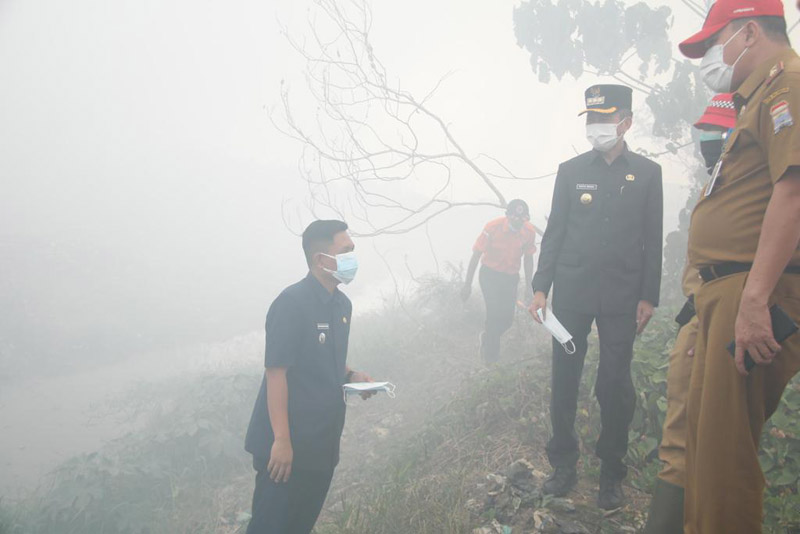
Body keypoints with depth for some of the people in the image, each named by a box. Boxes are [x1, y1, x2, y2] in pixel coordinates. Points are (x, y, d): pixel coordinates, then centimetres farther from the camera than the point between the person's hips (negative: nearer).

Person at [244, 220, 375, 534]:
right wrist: (281, 440, -22)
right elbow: (276, 372, -21)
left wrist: (352, 376, 0)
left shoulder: (342, 305, 7)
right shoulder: (292, 303, -19)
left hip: (323, 441, 8)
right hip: (288, 442, -8)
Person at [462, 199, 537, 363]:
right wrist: (467, 284, -9)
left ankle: (487, 337, 32)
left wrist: (528, 286, 8)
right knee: (495, 312, -14)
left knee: (507, 318, 0)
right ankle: (491, 356, 5)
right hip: (490, 274, -3)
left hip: (511, 277, 3)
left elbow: (528, 259, 5)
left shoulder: (529, 231, -11)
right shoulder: (493, 228, -20)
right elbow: (476, 256, -11)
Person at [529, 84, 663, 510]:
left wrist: (648, 296, 0)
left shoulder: (647, 173, 5)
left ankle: (611, 473, 19)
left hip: (621, 297, -1)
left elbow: (652, 240, 5)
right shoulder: (571, 170, 6)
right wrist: (540, 287, -1)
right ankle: (563, 463, 20)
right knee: (563, 381, 4)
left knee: (615, 386, 3)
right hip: (571, 292, 1)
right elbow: (554, 232, 5)